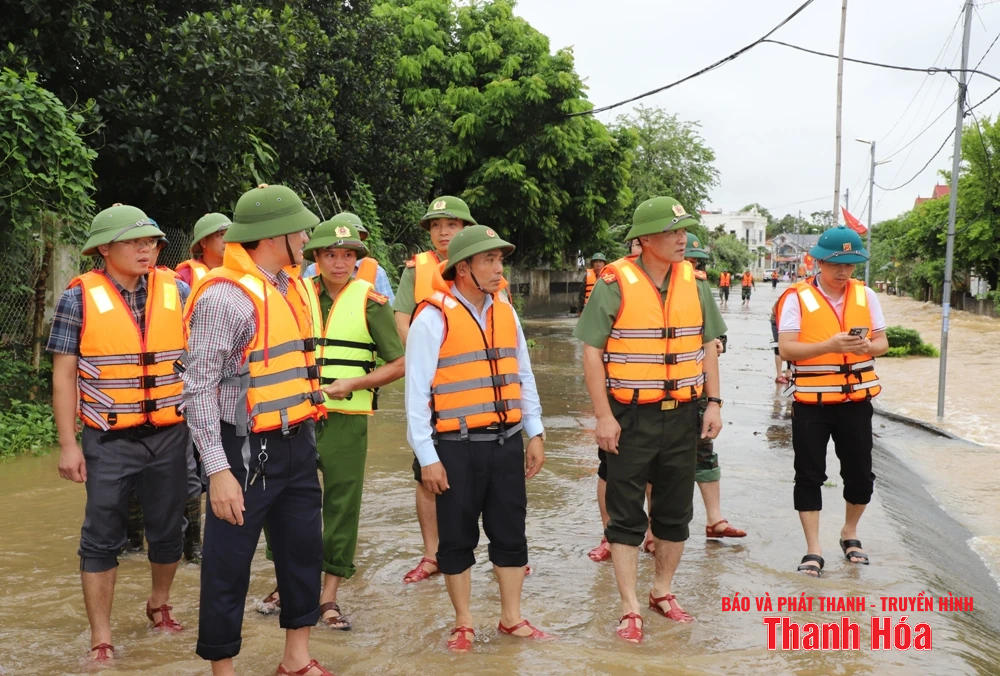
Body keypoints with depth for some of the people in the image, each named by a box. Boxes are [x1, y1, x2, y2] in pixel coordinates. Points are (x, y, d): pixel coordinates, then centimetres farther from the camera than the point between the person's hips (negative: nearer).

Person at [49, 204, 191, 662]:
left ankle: (159, 604, 38)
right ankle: (101, 638, 15)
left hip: (170, 436, 3)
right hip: (110, 440, -2)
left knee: (168, 531, 14)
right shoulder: (80, 297, -5)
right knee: (103, 537, 4)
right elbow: (64, 375, -3)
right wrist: (68, 444, -7)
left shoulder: (177, 291, 1)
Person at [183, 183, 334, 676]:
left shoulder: (289, 284, 9)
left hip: (297, 445, 8)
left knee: (304, 551, 17)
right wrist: (218, 471, -21)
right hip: (248, 451, -8)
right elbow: (199, 389, -18)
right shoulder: (225, 295, -17)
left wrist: (307, 436, 17)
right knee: (229, 564, 4)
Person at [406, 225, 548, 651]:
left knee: (510, 532, 12)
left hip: (506, 442, 5)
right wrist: (427, 458, -12)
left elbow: (523, 377, 15)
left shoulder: (506, 312, 8)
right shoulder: (433, 317, -10)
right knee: (458, 538, 7)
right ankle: (463, 623, 23)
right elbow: (417, 392, -11)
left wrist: (535, 433, 12)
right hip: (457, 447, -5)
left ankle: (511, 618, 26)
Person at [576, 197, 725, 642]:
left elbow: (707, 346, 12)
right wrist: (604, 416, -14)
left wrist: (713, 403, 4)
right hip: (630, 417, -5)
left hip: (681, 415, 5)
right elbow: (592, 352, -11)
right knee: (626, 514, 3)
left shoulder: (694, 283, 5)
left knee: (675, 512, 14)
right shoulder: (615, 284, -11)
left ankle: (662, 592, 33)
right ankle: (630, 609, 11)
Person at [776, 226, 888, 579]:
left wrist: (868, 346, -15)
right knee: (809, 476, 2)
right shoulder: (798, 298, -8)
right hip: (810, 402, -3)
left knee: (860, 473, 10)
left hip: (856, 400, 3)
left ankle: (849, 534, 34)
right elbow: (786, 349, -14)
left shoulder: (866, 295, 5)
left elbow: (882, 342, 9)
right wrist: (828, 345, -27)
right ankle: (813, 550, 12)